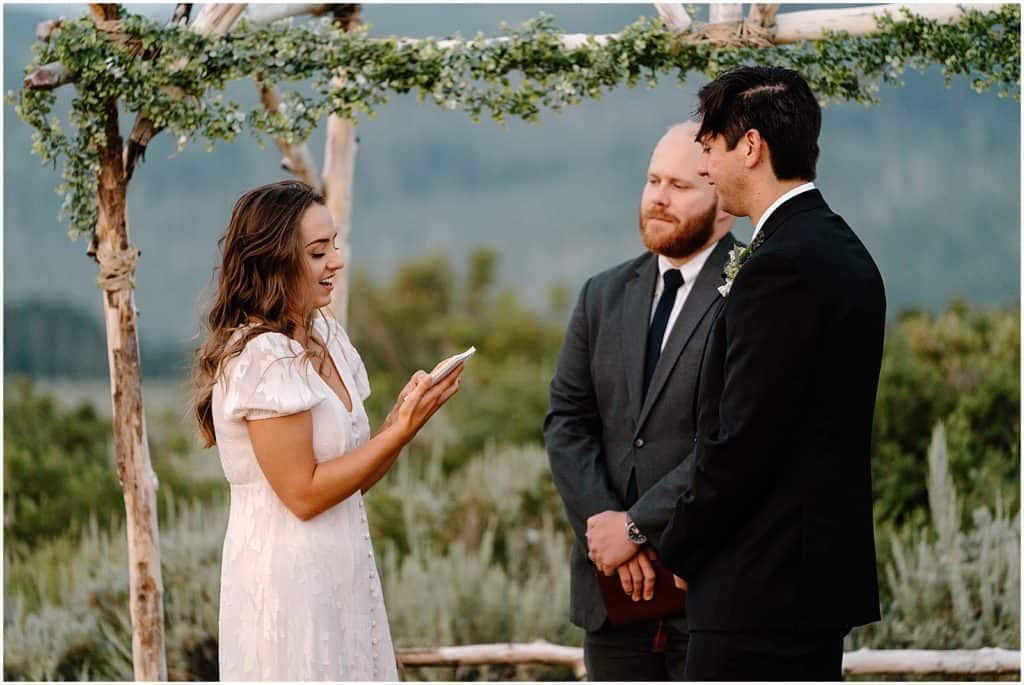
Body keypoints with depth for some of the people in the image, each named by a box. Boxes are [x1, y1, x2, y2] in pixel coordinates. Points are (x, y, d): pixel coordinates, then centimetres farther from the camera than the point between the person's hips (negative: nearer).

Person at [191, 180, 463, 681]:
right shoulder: (263, 357, -17)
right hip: (288, 578, -9)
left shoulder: (324, 339, 9)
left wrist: (404, 419, -4)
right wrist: (400, 431, -15)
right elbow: (304, 493, -18)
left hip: (339, 573, 9)